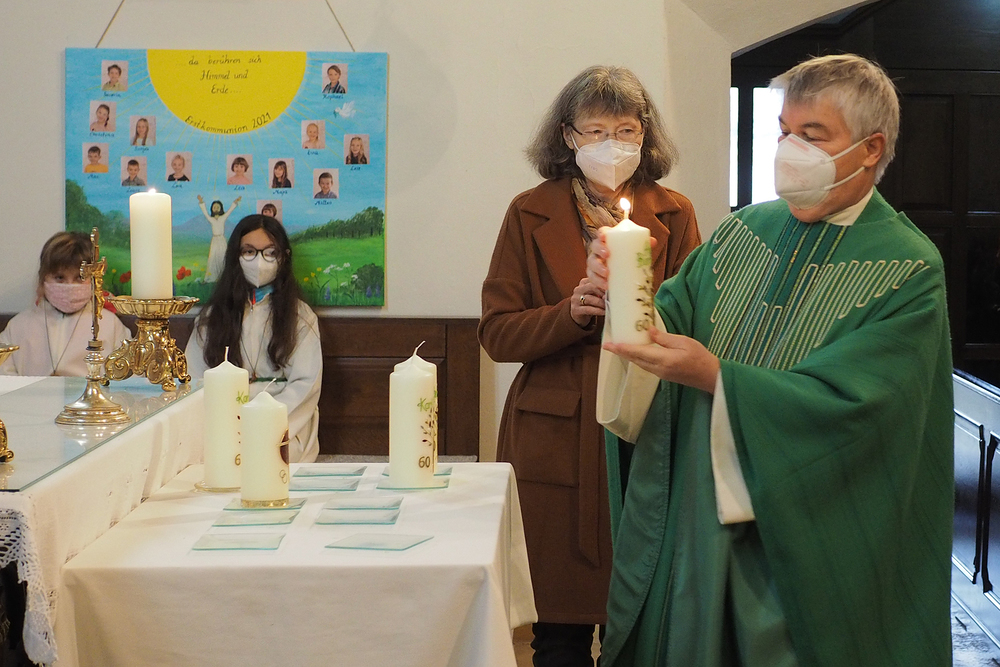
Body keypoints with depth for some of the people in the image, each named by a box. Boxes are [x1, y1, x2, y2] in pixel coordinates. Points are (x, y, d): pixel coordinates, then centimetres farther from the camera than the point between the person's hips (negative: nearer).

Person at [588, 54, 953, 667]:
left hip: (812, 541, -5)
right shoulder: (744, 232, 5)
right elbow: (678, 313, -1)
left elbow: (850, 401, -22)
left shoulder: (908, 271, -12)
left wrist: (716, 377, -29)